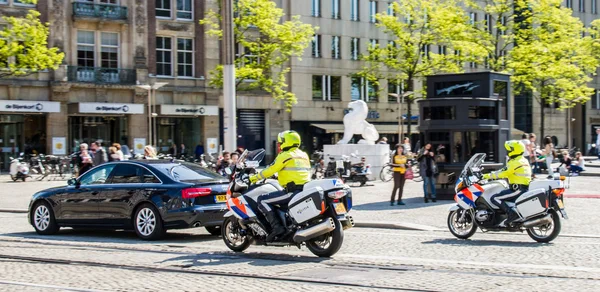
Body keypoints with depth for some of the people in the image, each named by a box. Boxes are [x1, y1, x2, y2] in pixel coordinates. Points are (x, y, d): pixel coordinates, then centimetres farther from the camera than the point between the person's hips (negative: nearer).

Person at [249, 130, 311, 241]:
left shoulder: (285, 156, -7)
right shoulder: (304, 155, 18)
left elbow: (270, 170, -6)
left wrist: (254, 178, 6)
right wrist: (280, 176, 41)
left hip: (292, 191, -9)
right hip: (305, 189, 9)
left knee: (262, 200, -5)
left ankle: (276, 227, -18)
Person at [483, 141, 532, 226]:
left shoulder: (515, 163, -14)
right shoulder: (524, 161, 17)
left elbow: (503, 173, -19)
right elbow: (505, 171, 23)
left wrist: (489, 176, -10)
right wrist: (492, 174, 19)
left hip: (518, 189, -10)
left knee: (494, 198, -14)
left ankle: (512, 213, -26)